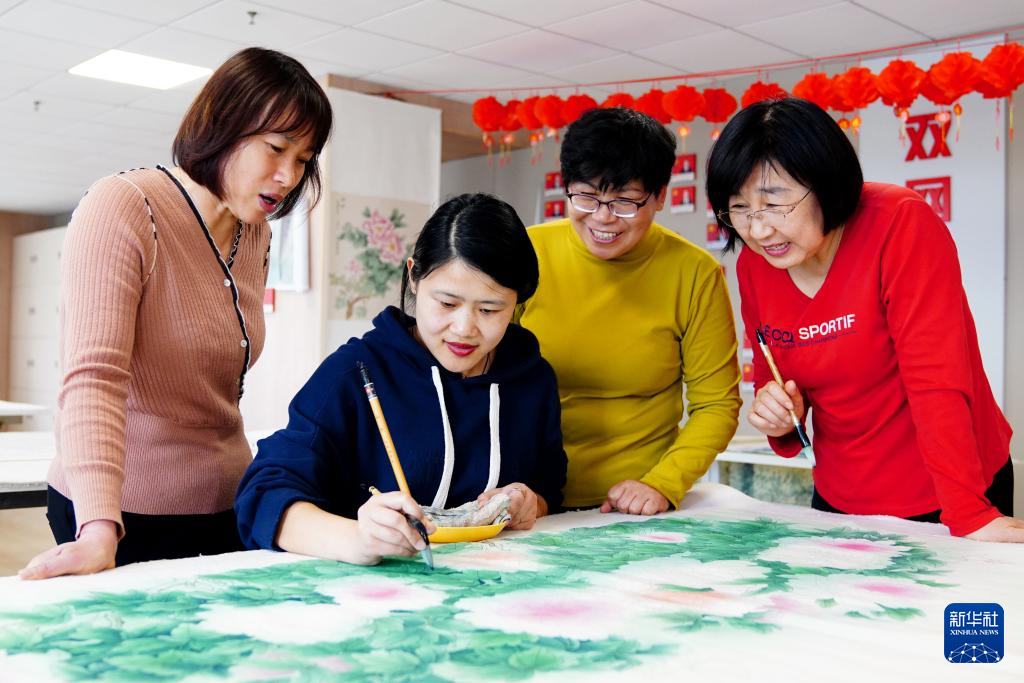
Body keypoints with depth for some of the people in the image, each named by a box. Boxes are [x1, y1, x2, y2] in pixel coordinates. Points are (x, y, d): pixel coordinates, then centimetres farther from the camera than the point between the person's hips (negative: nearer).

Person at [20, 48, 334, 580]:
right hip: (129, 516, -6)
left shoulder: (255, 234, 7)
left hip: (226, 506, 7)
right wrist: (99, 533, -37)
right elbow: (94, 376, -27)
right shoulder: (121, 208, -15)